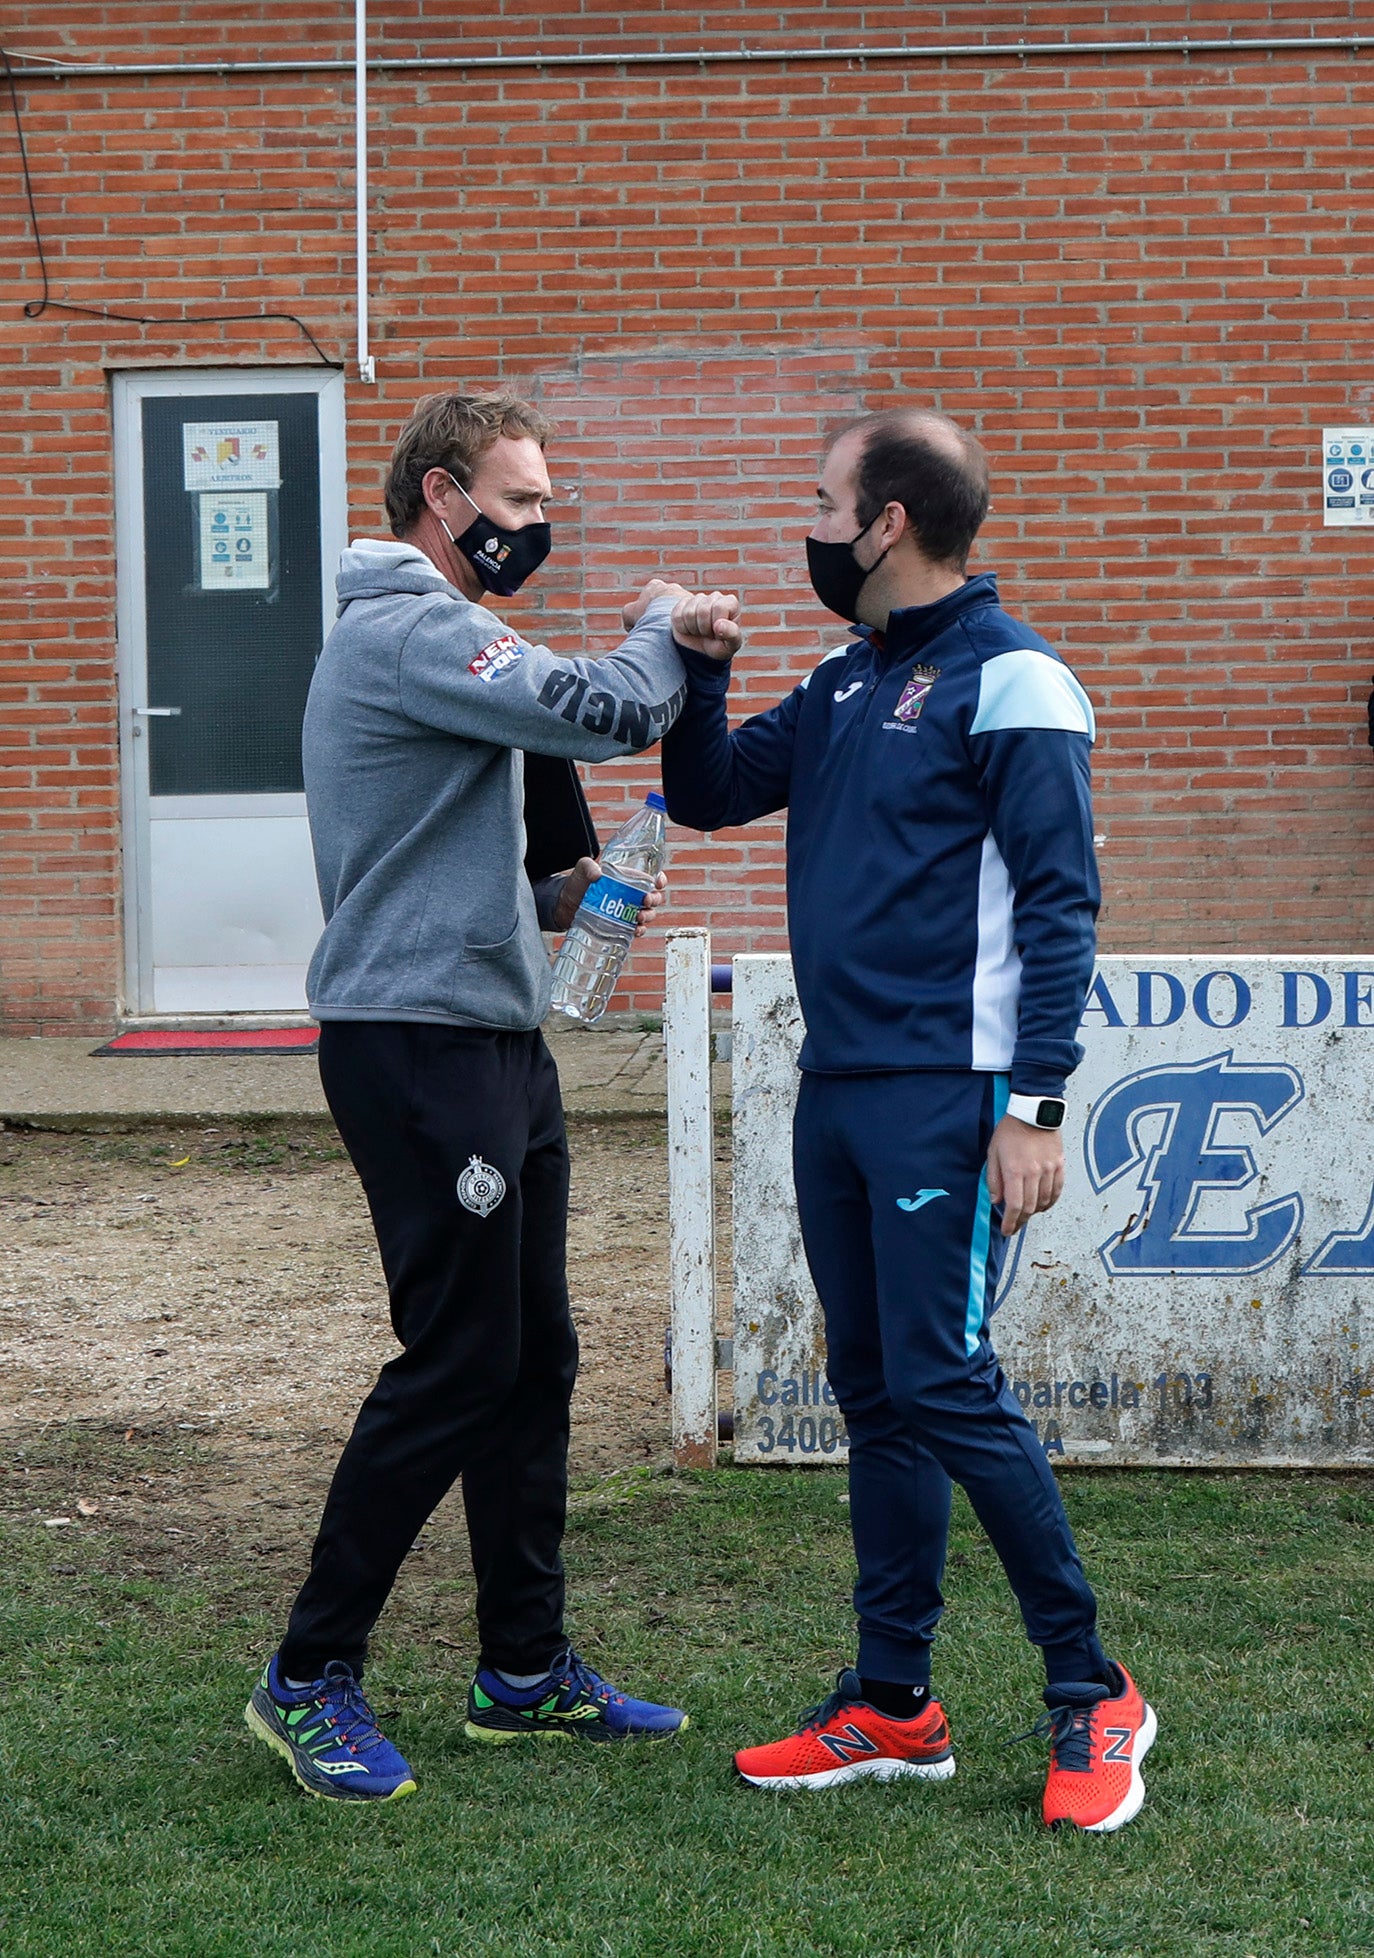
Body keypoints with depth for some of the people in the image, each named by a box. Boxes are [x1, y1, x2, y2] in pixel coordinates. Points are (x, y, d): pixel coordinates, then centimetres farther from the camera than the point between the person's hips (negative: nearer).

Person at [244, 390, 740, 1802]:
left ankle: (526, 1666, 20)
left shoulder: (426, 632, 20)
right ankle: (309, 1676, 3)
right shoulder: (409, 631, -14)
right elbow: (604, 714, -24)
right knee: (459, 1360, -7)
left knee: (533, 1356, 12)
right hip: (420, 1047, -11)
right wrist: (662, 626, -4)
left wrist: (545, 900, 13)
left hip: (490, 1044, 11)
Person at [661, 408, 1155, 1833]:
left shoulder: (1008, 681, -9)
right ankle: (892, 1704, 19)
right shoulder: (845, 686, 16)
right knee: (873, 1394, 11)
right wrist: (695, 666, 7)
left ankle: (1091, 1696, 2)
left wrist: (1036, 1104, -19)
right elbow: (707, 795, 24)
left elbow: (1058, 903, -13)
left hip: (947, 1098, -8)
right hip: (835, 1088, 8)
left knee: (946, 1386, -10)